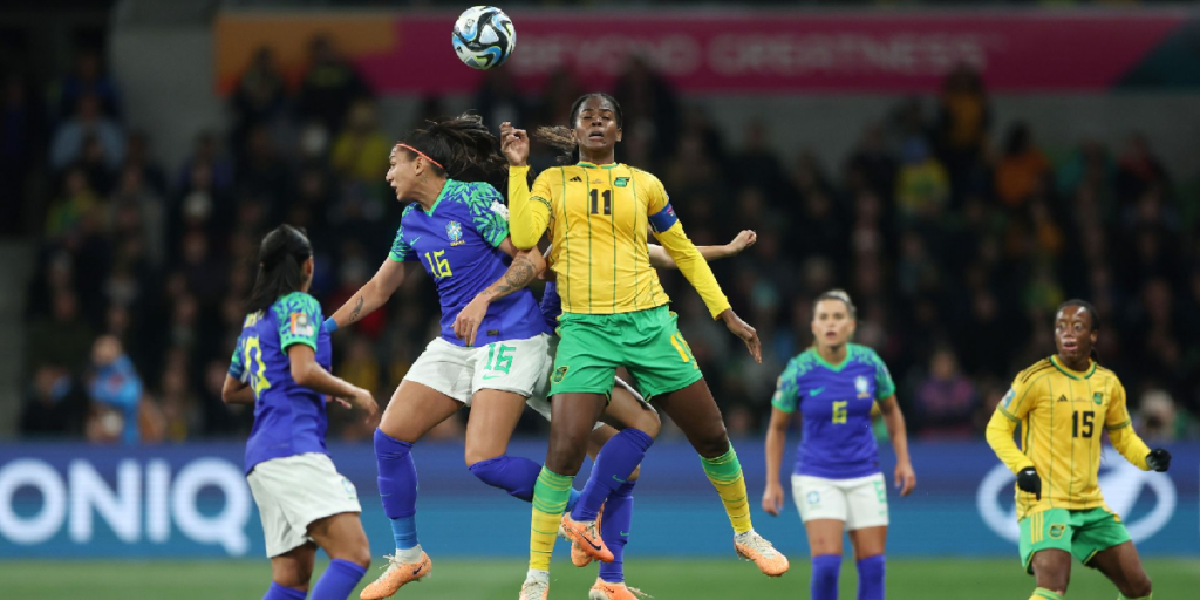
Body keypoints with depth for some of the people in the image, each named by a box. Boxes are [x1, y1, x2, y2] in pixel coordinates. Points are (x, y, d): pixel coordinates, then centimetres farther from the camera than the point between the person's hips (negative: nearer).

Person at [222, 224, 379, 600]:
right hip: (292, 447, -9)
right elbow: (304, 371, -16)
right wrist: (354, 393, -2)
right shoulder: (298, 305, -1)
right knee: (354, 555, -21)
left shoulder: (255, 318, 24)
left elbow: (230, 391, 34)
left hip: (263, 456, 10)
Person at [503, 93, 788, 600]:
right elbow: (523, 236, -10)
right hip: (586, 328, -2)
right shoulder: (553, 182, 7)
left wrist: (726, 313, 17)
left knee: (712, 436, 6)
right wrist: (517, 167, -8)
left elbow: (683, 252, 19)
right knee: (566, 449, -17)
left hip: (648, 322, 2)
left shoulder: (643, 184, 11)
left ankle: (745, 534, 30)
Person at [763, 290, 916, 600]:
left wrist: (903, 460, 5)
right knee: (826, 564, -17)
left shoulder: (870, 363, -4)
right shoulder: (798, 371, -9)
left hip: (864, 478, 3)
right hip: (816, 478, -3)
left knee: (872, 567, 0)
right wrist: (772, 484, 0)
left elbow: (891, 411, 14)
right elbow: (777, 428, 4)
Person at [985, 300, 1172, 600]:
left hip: (1092, 505, 6)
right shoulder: (1036, 380, -9)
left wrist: (1148, 459, -1)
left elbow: (1123, 436, 19)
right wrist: (1022, 467, -16)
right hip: (1045, 502, -6)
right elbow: (997, 428, -1)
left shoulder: (1108, 384, 8)